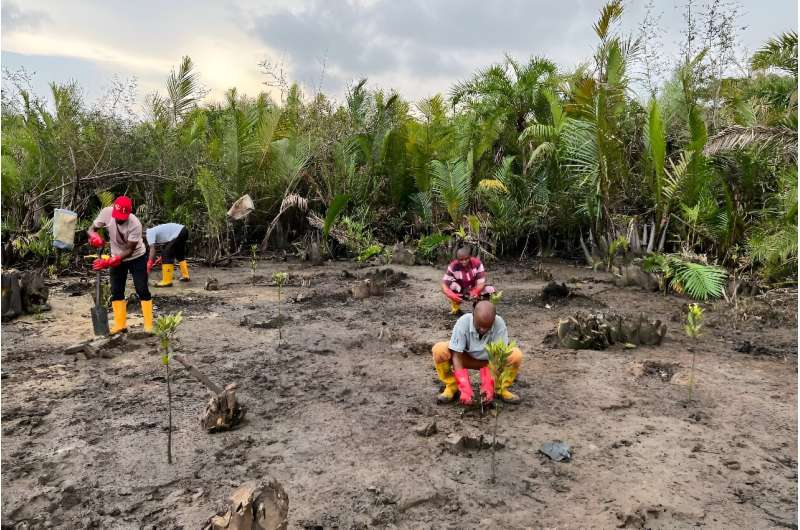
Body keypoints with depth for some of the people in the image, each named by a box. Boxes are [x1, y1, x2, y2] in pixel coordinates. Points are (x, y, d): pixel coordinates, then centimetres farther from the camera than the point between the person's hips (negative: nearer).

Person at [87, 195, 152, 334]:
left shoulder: (135, 224, -32)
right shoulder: (106, 213, -21)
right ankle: (120, 324, 17)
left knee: (142, 291, -6)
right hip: (116, 258, 4)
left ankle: (149, 326, -1)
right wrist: (95, 237, -36)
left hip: (136, 257, -4)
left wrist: (108, 262, -35)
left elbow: (129, 250, -28)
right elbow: (91, 229, -12)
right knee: (116, 291, 6)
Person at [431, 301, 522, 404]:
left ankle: (501, 388, -4)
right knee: (438, 350, -29)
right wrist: (465, 388, -35)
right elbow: (456, 356, -28)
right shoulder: (463, 322, -29)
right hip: (466, 358, -1)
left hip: (490, 361, 1)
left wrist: (489, 386, -35)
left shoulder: (499, 324, -28)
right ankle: (452, 386, -6)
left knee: (516, 355, -27)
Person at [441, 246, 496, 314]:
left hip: (475, 289, 2)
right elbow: (444, 284, -27)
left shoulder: (477, 263, -21)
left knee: (490, 290, -25)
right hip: (460, 292, -1)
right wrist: (451, 295, -46)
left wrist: (476, 291, -47)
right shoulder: (453, 266, -24)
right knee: (452, 285, -34)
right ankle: (455, 308, -8)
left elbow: (481, 282, -25)